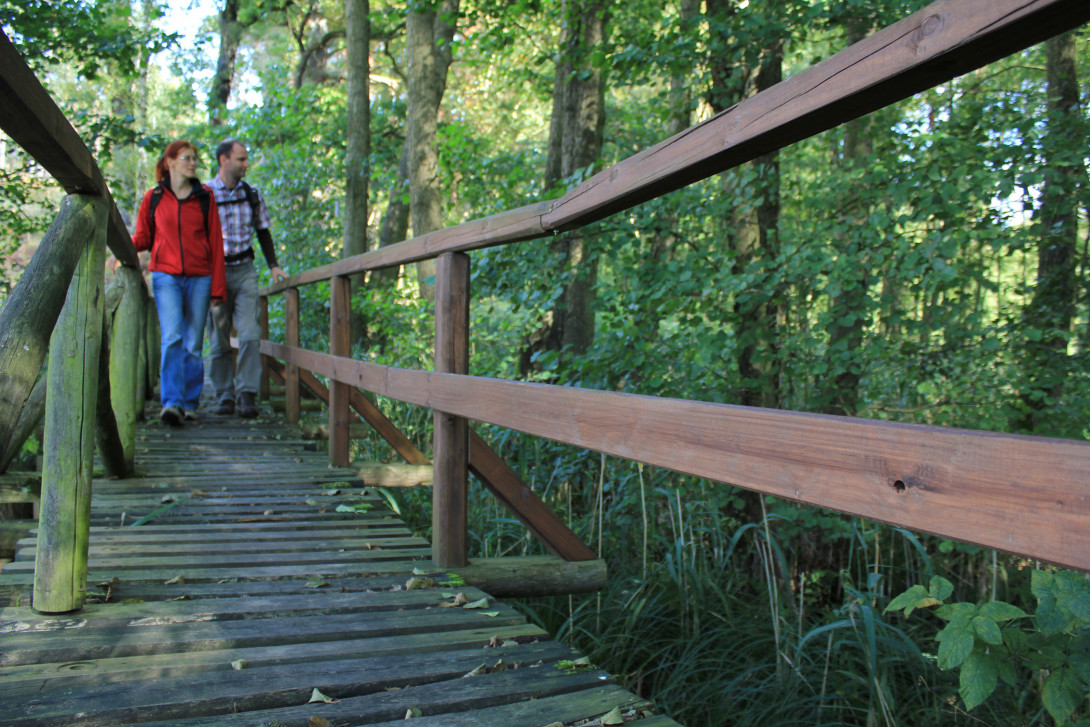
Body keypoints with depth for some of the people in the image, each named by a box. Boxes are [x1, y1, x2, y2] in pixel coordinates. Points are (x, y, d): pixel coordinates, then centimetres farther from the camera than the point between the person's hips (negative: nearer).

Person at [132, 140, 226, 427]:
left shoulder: (204, 197, 9)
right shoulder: (154, 197, 8)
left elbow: (215, 242, 7)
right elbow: (143, 236, 16)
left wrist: (217, 286, 2)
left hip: (199, 278, 1)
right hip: (166, 276, -1)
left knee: (193, 343, 3)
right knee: (172, 338, -14)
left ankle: (190, 403, 14)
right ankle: (172, 403, -16)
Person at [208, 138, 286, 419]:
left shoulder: (253, 195, 9)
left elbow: (263, 232, 18)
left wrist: (273, 266, 8)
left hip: (245, 271, 1)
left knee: (250, 334, -11)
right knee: (220, 340, 3)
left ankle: (247, 395, -8)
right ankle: (225, 396, 12)